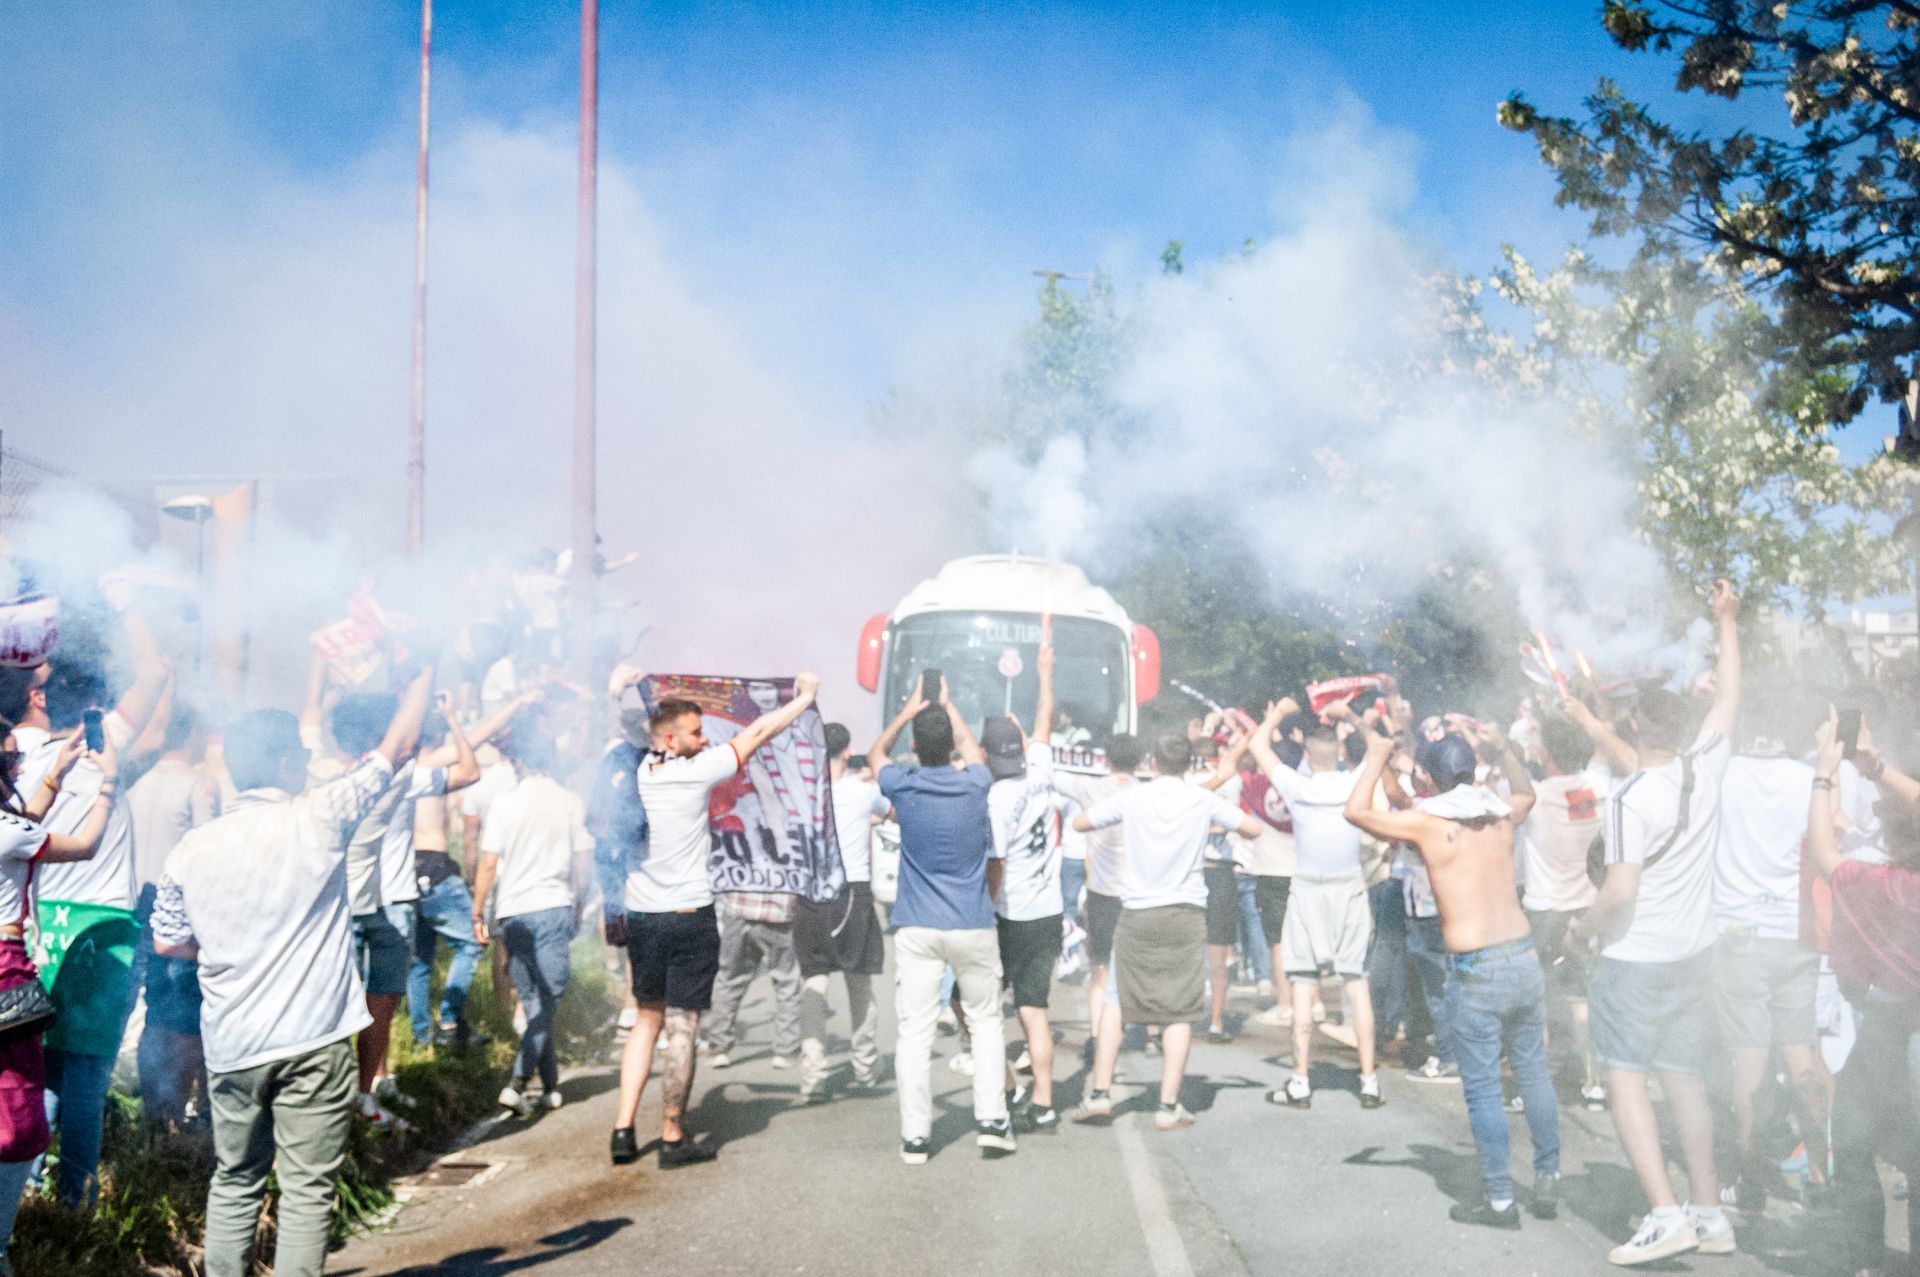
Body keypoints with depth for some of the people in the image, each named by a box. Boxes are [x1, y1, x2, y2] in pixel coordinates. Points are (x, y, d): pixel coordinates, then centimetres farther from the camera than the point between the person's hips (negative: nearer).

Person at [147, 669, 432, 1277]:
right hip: (313, 1041, -4)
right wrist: (425, 674, 14)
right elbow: (398, 747, 1)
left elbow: (167, 942, 12)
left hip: (231, 1045, 4)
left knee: (235, 1184, 17)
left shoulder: (192, 849, 2)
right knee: (308, 1188, 2)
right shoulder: (316, 818, -9)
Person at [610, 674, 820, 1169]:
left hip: (641, 917, 6)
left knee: (647, 1021, 16)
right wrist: (806, 698, 7)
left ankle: (624, 1129, 11)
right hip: (689, 919, -6)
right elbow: (757, 732, -4)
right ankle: (673, 1139, 7)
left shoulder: (641, 771, 2)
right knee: (682, 1030, 1)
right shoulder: (696, 772, -13)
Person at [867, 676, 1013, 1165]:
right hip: (974, 927, 1)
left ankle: (914, 1137, 2)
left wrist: (910, 709, 25)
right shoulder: (975, 784, -3)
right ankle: (991, 1119, 8)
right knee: (985, 1021, 15)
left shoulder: (904, 787, -5)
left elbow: (876, 752, 19)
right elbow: (975, 751, 23)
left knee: (915, 1031, 1)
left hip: (917, 930, -1)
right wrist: (948, 706, 34)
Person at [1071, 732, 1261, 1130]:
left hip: (1137, 914, 0)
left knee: (1116, 1001, 12)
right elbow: (1253, 829, 6)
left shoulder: (1131, 797, -3)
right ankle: (1169, 1106, 3)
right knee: (1179, 1012, 3)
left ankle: (1100, 1092, 9)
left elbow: (1079, 822, 7)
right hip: (1186, 914, 0)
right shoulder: (1203, 800, -2)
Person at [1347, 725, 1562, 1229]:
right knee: (1534, 1073, 17)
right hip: (1524, 957, 5)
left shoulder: (1426, 822, -8)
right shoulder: (1502, 814, 7)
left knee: (1482, 1089, 3)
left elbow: (1357, 811, -1)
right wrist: (1503, 748, 34)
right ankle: (1548, 1182, 25)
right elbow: (1527, 792, 30)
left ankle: (1500, 1201, 10)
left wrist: (1376, 758, 9)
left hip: (1474, 970, -5)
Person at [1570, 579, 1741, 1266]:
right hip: (1695, 952, 7)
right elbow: (1728, 699, 15)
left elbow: (1620, 893, -24)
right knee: (1684, 1076, 14)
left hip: (1636, 959, -7)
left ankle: (1665, 1213, -9)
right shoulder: (1705, 768, -2)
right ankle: (1709, 1211, 17)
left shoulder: (1630, 797, -19)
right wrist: (1726, 624, 24)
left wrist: (1582, 929, -5)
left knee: (1625, 1078, -1)